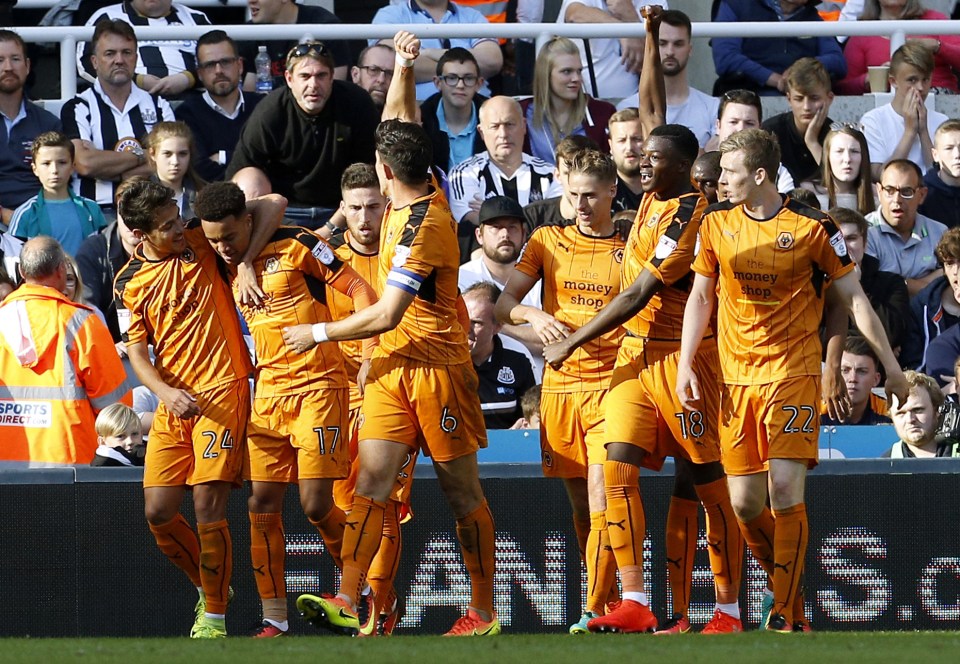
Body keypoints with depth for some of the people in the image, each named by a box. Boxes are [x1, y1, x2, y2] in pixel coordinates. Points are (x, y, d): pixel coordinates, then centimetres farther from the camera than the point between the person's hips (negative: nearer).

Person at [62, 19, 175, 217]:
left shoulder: (158, 106, 18)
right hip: (98, 211, -2)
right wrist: (140, 157, 2)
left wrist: (109, 169, -6)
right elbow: (85, 163, -9)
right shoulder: (77, 109, 8)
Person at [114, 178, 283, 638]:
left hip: (222, 392, -4)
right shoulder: (130, 282, 6)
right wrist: (166, 392, -16)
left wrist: (246, 263, -13)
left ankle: (214, 615, -2)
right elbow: (138, 354, 5)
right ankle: (208, 588, 26)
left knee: (208, 506, -12)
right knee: (158, 514, 1)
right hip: (172, 404, 4)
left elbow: (272, 206, 0)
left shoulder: (202, 242, 0)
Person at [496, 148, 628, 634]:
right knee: (580, 506, 8)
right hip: (559, 386, 3)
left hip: (612, 384, -3)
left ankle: (594, 611, -16)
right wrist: (533, 315, -17)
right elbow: (503, 304, 4)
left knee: (602, 503, -15)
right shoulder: (547, 241, 9)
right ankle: (607, 602, 17)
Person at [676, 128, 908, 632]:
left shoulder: (812, 227, -5)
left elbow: (854, 298, 2)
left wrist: (890, 364, 3)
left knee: (785, 489, -16)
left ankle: (787, 614, -11)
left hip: (793, 372, -4)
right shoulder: (716, 224, 6)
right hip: (735, 376, 4)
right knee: (745, 504, 1)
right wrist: (684, 365, 5)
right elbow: (700, 296, 14)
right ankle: (787, 585, 24)